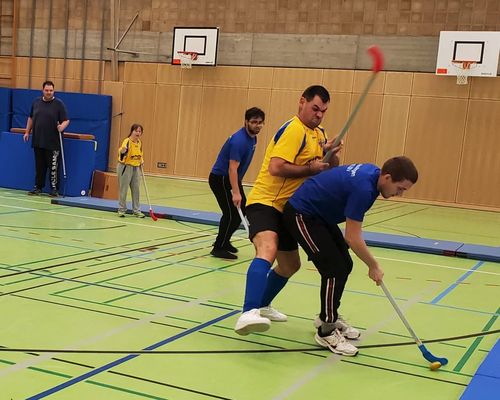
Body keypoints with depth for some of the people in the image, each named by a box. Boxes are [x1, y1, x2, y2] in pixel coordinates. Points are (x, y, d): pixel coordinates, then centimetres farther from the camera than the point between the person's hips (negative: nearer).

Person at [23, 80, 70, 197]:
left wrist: (62, 127, -27)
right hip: (38, 142, 4)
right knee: (39, 166, 10)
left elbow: (66, 120, -7)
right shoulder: (36, 102, 11)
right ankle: (38, 187, 19)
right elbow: (31, 118, 20)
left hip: (53, 143, -4)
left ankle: (54, 188, 5)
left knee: (53, 167, -3)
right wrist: (27, 132, 16)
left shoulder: (59, 104, -3)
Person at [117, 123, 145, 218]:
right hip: (125, 167, -6)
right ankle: (121, 210, 15)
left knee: (136, 190, 10)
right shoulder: (127, 141, -17)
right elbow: (122, 151, -36)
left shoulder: (139, 143, 6)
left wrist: (141, 160, 6)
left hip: (136, 168, 6)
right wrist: (122, 150, -58)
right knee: (123, 189, 2)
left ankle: (136, 210, 19)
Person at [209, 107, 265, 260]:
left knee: (241, 210, 11)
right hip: (220, 178, -10)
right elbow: (232, 168, -31)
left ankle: (224, 242, 25)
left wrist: (238, 189, 21)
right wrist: (235, 193, -38)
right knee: (231, 212, -13)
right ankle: (219, 248, -3)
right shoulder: (239, 140, -25)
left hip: (232, 179, 10)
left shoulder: (252, 138, 5)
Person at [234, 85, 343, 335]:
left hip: (287, 209, 10)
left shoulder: (319, 133, 16)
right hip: (265, 202, -10)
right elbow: (276, 167, -23)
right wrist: (310, 169, -17)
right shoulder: (294, 129, -13)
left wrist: (331, 153, -6)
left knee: (290, 265, 21)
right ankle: (248, 313, -49)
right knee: (268, 250, -35)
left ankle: (262, 306, 42)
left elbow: (332, 168, 14)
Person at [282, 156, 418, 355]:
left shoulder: (372, 172, -3)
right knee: (334, 269, -13)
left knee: (344, 265, 11)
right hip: (301, 214, -10)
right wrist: (374, 266, -14)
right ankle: (326, 331, 0)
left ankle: (329, 317, 27)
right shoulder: (363, 188, -31)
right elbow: (352, 238, -26)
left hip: (321, 215, 10)